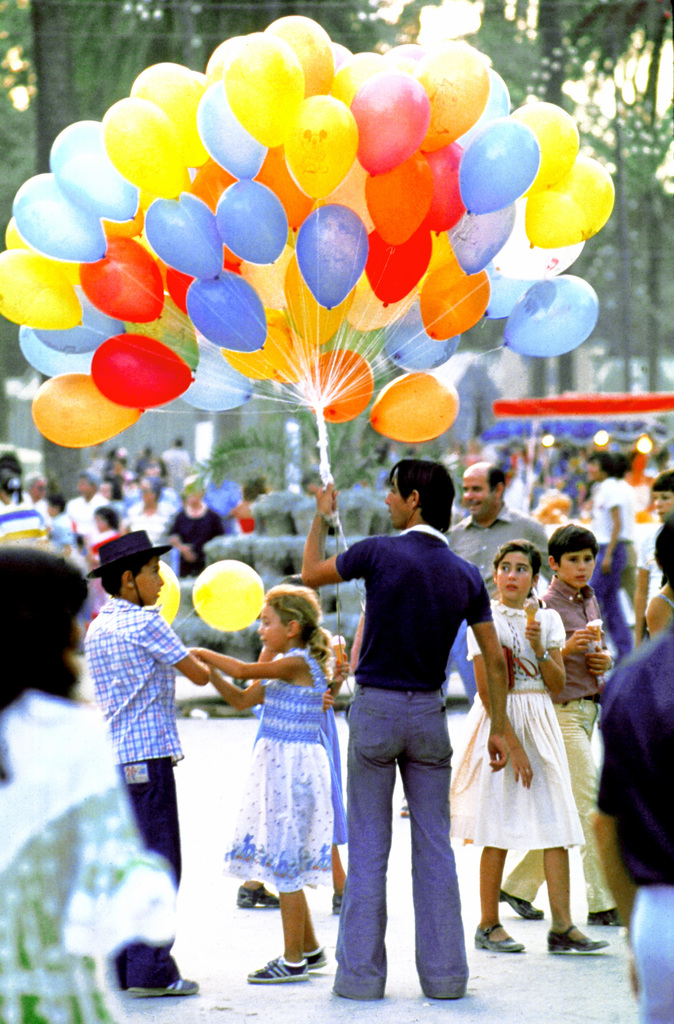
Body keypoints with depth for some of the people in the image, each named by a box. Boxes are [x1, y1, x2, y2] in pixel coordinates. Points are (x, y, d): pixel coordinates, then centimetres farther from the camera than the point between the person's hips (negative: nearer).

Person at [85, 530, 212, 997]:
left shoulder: (96, 628, 14)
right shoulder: (146, 624, -10)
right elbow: (198, 675, -7)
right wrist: (203, 663, 16)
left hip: (109, 757, 8)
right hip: (146, 755, -8)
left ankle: (116, 967, 12)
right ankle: (150, 970, -7)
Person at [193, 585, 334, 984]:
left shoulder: (299, 663, -15)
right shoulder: (283, 666, 14)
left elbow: (244, 670, -22)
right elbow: (243, 699, 17)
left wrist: (199, 653, -12)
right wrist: (209, 669, 6)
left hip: (295, 767, -9)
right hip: (278, 765, 9)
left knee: (284, 863, -4)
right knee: (287, 866, 14)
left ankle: (293, 961, 3)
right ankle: (311, 949, 23)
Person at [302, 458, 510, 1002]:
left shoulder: (380, 553, -11)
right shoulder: (466, 575, 2)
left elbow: (311, 574, 7)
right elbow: (495, 660, 4)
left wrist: (321, 517, 21)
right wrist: (499, 728, 13)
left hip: (375, 708, -3)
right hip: (430, 712, 3)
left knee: (368, 846, 1)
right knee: (434, 844, 7)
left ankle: (362, 974, 2)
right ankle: (444, 973, 7)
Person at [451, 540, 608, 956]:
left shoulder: (548, 618, 10)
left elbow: (557, 685, 5)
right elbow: (487, 689, -9)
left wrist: (540, 649, -12)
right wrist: (511, 743, -14)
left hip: (541, 722, 4)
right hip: (500, 720, -4)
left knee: (556, 823, -4)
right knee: (499, 827, -3)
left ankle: (562, 927, -4)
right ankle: (489, 925, 7)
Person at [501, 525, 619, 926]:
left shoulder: (590, 600, 13)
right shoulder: (546, 604, -10)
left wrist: (604, 658, 4)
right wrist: (566, 649, -26)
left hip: (588, 709, 8)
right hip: (562, 711, -8)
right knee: (592, 805, -10)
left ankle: (520, 885, 22)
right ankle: (604, 903, -7)